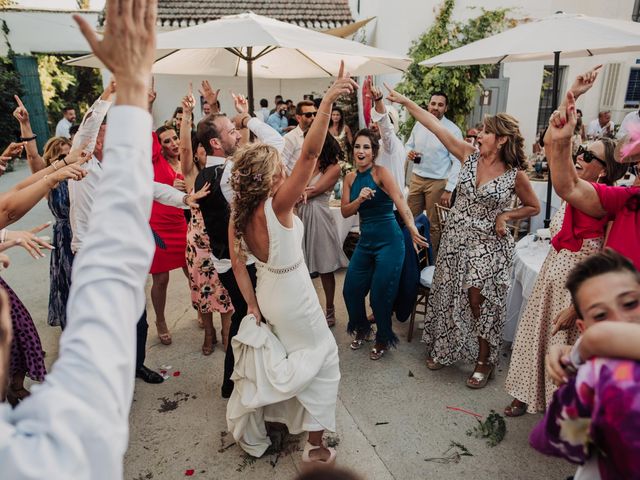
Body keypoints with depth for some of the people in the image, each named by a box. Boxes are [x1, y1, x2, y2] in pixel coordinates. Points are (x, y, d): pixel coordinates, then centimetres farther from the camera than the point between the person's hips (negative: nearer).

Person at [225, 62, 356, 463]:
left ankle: (250, 431, 47)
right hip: (293, 295, -7)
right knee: (324, 358, 13)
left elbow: (238, 263, -3)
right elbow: (311, 153, -35)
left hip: (268, 291, 7)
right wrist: (327, 102, -38)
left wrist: (252, 306, 4)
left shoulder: (239, 214, -6)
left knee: (272, 360, 27)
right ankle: (316, 445, 21)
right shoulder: (276, 205, -26)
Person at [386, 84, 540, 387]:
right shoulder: (469, 155, -3)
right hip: (456, 236, 4)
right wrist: (405, 102, -8)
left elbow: (533, 207, 5)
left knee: (478, 299, -3)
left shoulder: (515, 175, -10)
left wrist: (505, 216, -12)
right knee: (448, 294, 12)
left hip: (487, 243, -3)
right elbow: (435, 126, -6)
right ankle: (443, 349, 32)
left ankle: (484, 361, 19)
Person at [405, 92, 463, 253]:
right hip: (416, 178, 5)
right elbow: (409, 144, 18)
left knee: (434, 224, 10)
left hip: (438, 182, -4)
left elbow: (457, 162, -13)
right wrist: (409, 152, -8)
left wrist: (449, 190, -17)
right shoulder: (419, 124, 3)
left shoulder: (453, 130, -12)